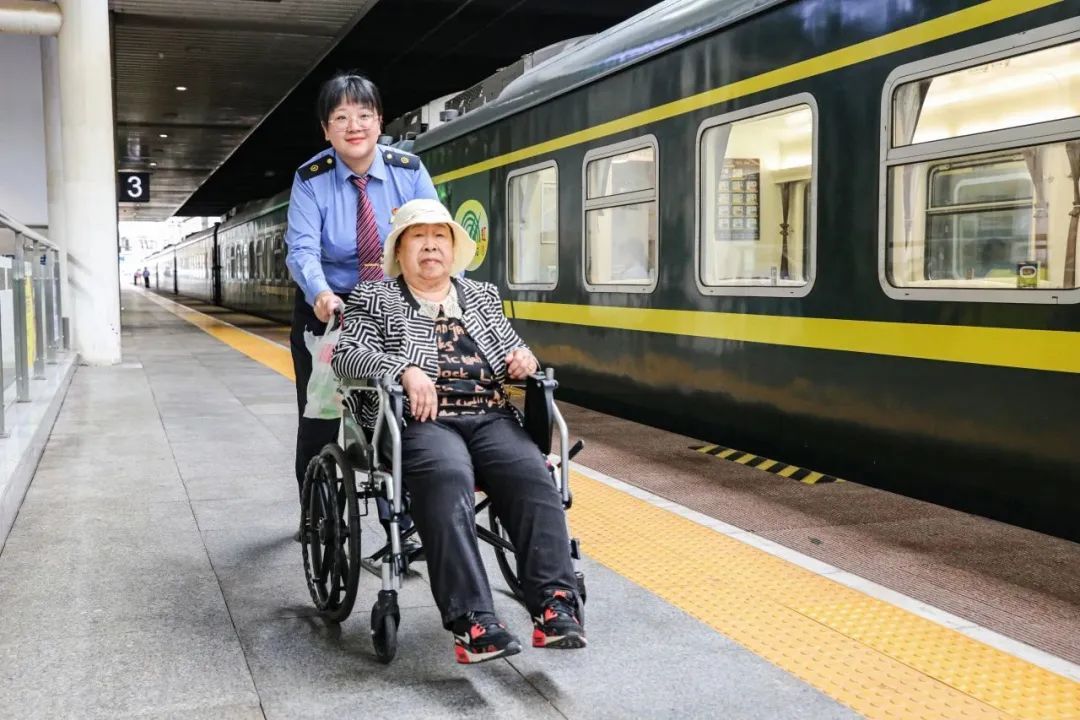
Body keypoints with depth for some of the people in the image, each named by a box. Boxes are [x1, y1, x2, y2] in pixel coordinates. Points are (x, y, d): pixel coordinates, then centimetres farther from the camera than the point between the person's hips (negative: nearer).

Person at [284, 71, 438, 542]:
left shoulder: (408, 171, -8)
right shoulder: (311, 180, -11)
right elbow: (301, 250, -22)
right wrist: (320, 294, -43)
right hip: (328, 310, 0)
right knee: (319, 417, 6)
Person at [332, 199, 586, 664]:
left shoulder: (483, 296, 27)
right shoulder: (373, 299, 15)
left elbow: (514, 351, 29)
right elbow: (345, 356, 2)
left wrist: (525, 359, 3)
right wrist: (403, 369, -17)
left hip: (490, 417, 4)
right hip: (419, 420, -3)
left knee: (533, 477, -28)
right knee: (449, 479, -37)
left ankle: (555, 607, -34)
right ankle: (473, 623, -42)